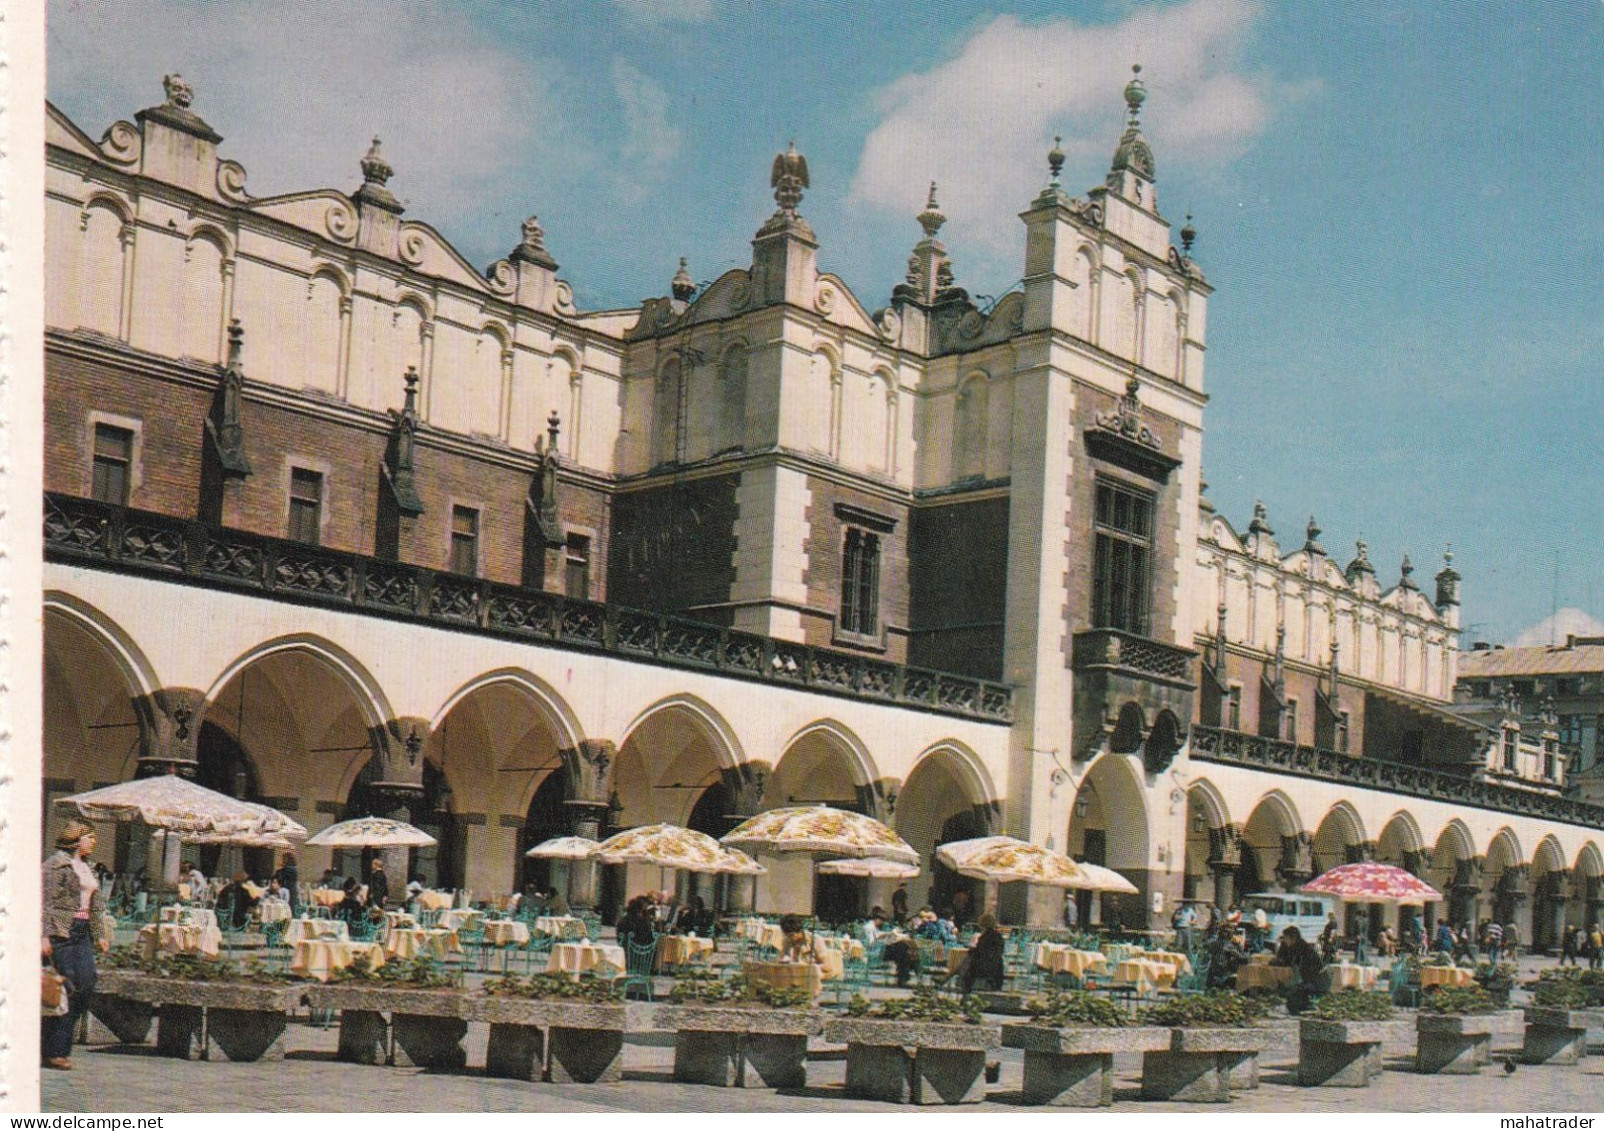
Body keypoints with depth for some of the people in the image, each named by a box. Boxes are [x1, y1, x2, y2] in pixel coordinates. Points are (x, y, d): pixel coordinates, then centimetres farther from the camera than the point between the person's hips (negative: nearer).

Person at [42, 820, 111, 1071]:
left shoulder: (87, 868, 19)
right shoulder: (57, 863, -6)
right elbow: (46, 900, -12)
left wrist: (100, 935, 19)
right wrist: (43, 935, -18)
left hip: (82, 932, 8)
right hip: (61, 932, -8)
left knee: (86, 984, -3)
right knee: (67, 988, -9)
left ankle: (58, 1047, 6)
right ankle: (53, 1051, 0)